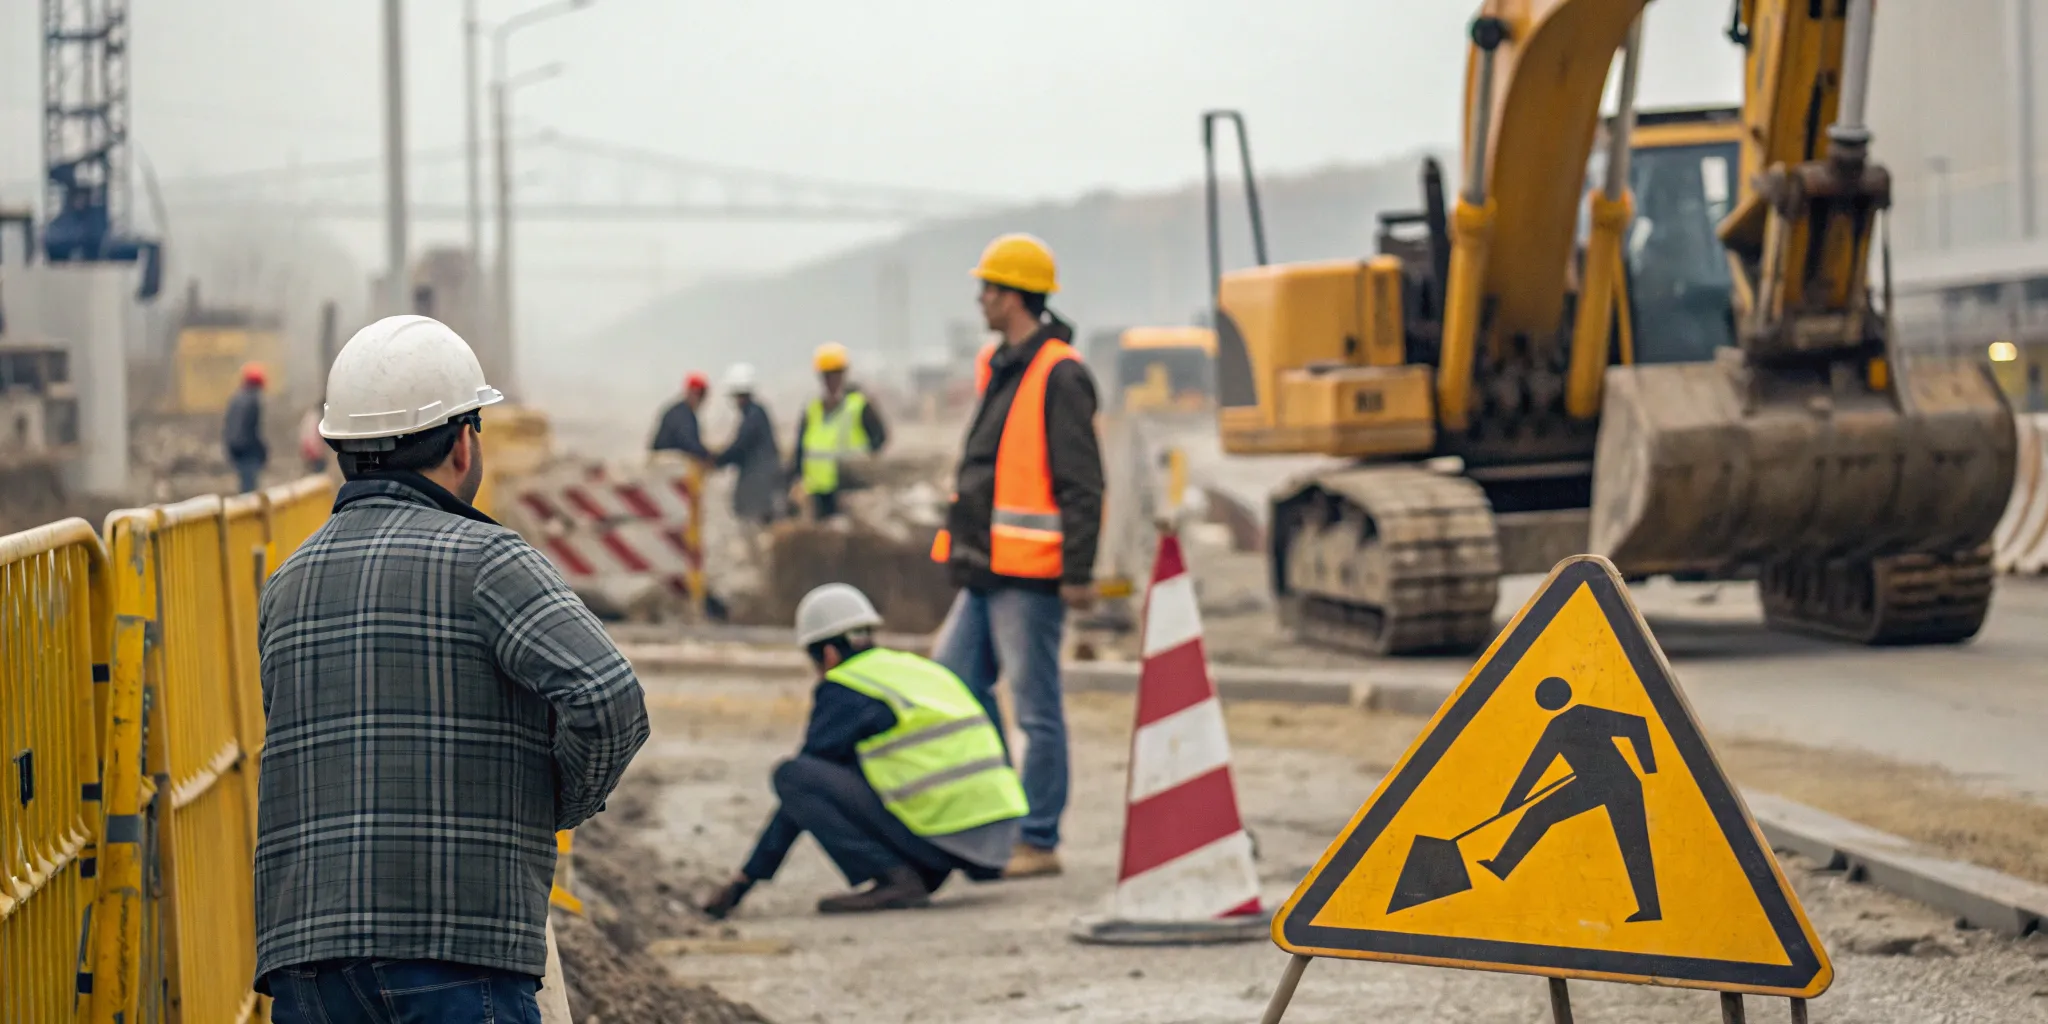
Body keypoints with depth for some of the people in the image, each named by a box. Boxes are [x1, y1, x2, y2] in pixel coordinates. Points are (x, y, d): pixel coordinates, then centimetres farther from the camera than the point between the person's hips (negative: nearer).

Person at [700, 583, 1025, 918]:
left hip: (944, 835, -8)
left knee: (792, 774, -4)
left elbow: (799, 784, 4)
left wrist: (745, 879, 10)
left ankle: (893, 878, -9)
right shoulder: (920, 668, 23)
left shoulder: (842, 689, 1)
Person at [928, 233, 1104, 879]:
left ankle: (1039, 842, 2)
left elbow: (1081, 483, -16)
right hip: (988, 571, 10)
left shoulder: (1060, 376, -13)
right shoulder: (998, 367, 16)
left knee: (1036, 707, -4)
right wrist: (966, 548, 25)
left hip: (1031, 574, -10)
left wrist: (1078, 571, -19)